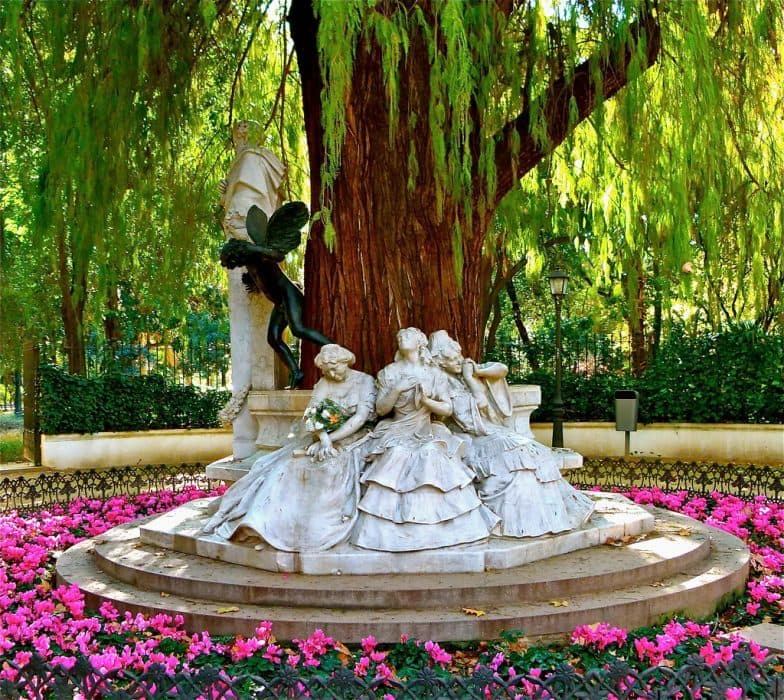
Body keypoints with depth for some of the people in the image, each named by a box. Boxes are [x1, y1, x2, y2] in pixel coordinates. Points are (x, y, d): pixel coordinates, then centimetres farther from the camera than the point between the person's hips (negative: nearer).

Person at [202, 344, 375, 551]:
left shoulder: (365, 381, -1)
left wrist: (330, 439, -19)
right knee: (286, 465, -17)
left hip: (351, 440, -4)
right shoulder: (323, 383, 10)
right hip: (324, 438, 4)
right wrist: (323, 437, -22)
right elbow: (313, 415, -1)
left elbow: (361, 417, -12)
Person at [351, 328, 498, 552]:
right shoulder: (389, 373, 6)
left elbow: (447, 409, 4)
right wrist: (396, 390, -13)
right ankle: (392, 532, -19)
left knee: (433, 457, -29)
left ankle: (440, 529, -16)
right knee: (397, 458, -30)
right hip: (397, 434, 0)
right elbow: (380, 409, 2)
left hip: (428, 433, 0)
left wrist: (427, 401, -13)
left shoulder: (434, 374, 6)